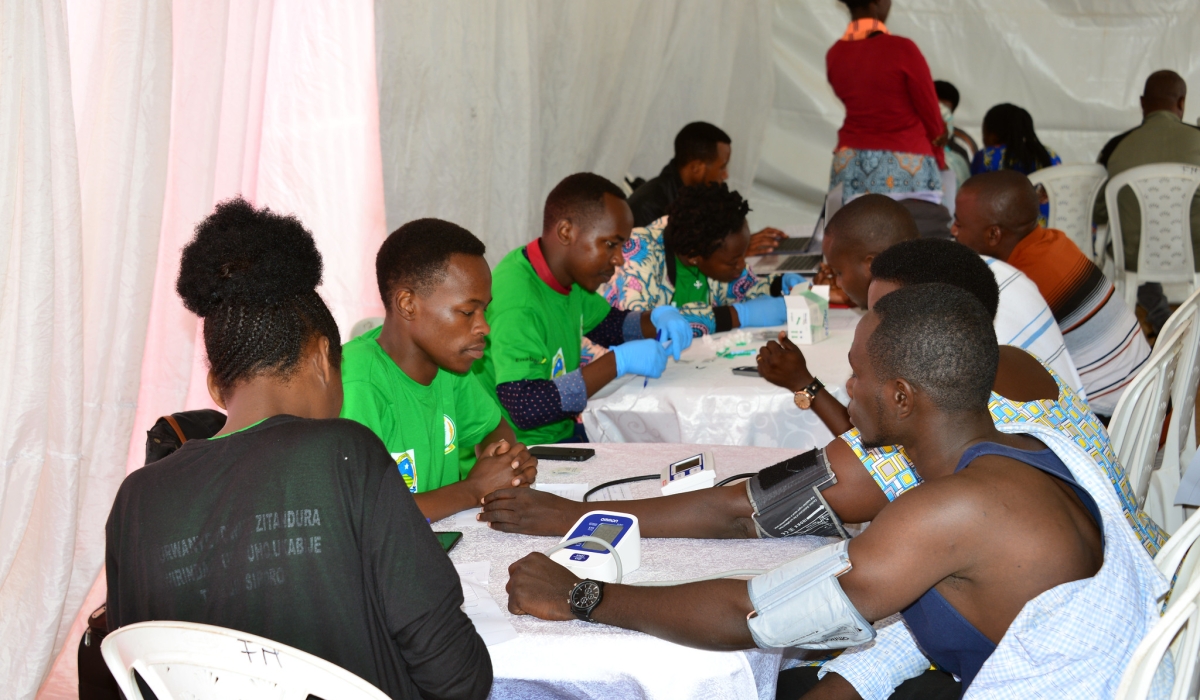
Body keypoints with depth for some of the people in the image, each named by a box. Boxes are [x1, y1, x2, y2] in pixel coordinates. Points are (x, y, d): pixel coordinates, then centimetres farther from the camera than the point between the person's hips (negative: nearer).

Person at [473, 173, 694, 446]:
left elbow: (608, 323, 22)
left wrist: (657, 318, 0)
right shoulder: (516, 303, -25)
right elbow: (525, 407, -33)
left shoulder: (568, 277, 4)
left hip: (563, 432, 9)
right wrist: (619, 361, -30)